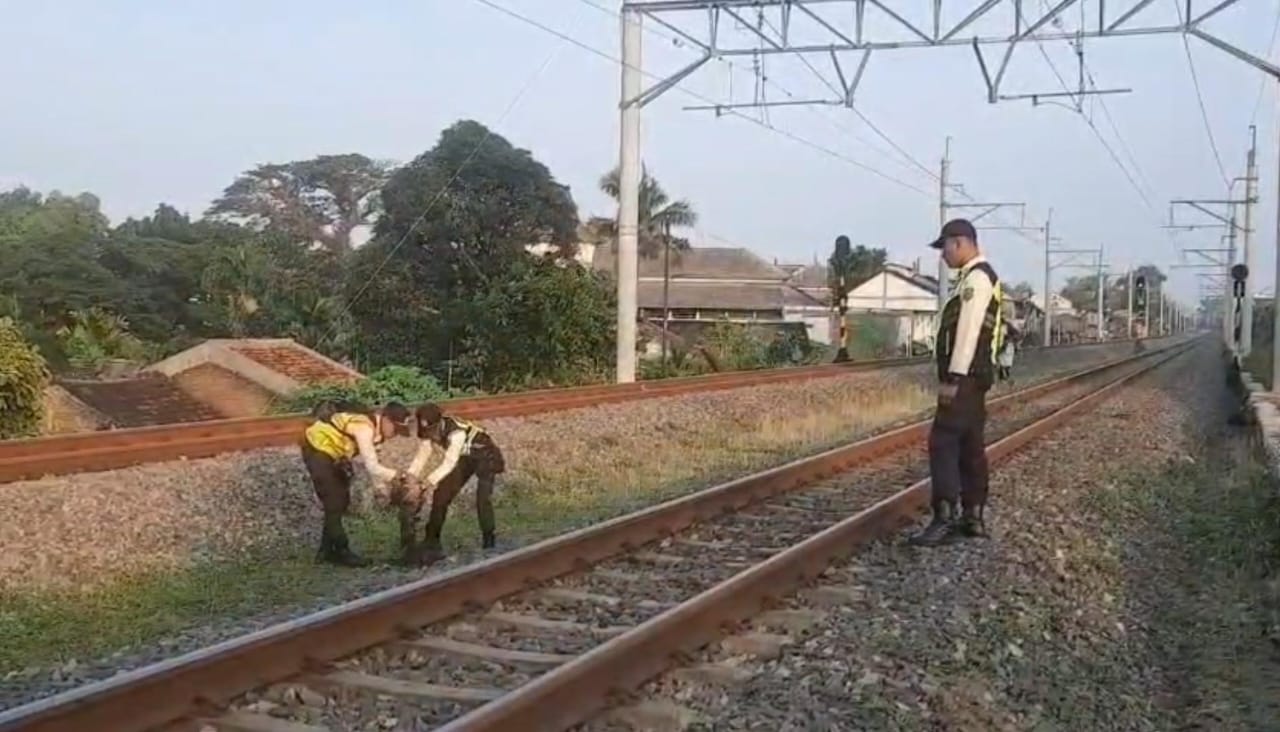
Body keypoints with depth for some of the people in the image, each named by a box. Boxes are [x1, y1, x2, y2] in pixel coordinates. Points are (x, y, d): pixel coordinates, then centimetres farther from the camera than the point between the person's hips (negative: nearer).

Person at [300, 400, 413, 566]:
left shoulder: (375, 428, 0)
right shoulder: (364, 427, -29)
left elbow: (372, 464, 7)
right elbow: (371, 467, -30)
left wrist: (384, 490, 2)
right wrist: (395, 475, -17)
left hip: (332, 453, 10)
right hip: (317, 449, -10)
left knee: (341, 501, 14)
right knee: (334, 504, -5)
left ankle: (327, 550, 24)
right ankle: (342, 552, 6)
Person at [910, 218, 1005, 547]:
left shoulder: (977, 278, -14)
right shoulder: (976, 278, 17)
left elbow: (968, 331, -21)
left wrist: (954, 378, -23)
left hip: (965, 377, -11)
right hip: (973, 377, 11)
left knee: (943, 443, -11)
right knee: (971, 446, 12)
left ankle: (945, 520, -12)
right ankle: (973, 518, 18)